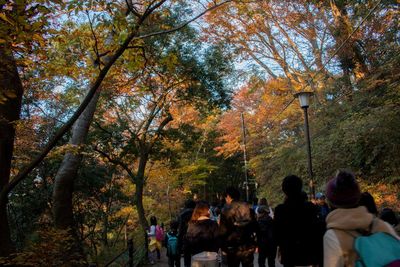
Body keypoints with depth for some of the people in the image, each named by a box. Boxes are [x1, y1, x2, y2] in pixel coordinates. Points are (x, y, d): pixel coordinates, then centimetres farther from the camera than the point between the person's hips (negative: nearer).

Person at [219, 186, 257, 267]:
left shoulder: (226, 210, -10)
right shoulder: (247, 207, 0)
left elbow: (223, 230, -9)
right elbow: (254, 225, 4)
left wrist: (223, 247, 2)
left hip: (233, 247, -3)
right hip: (248, 246, 3)